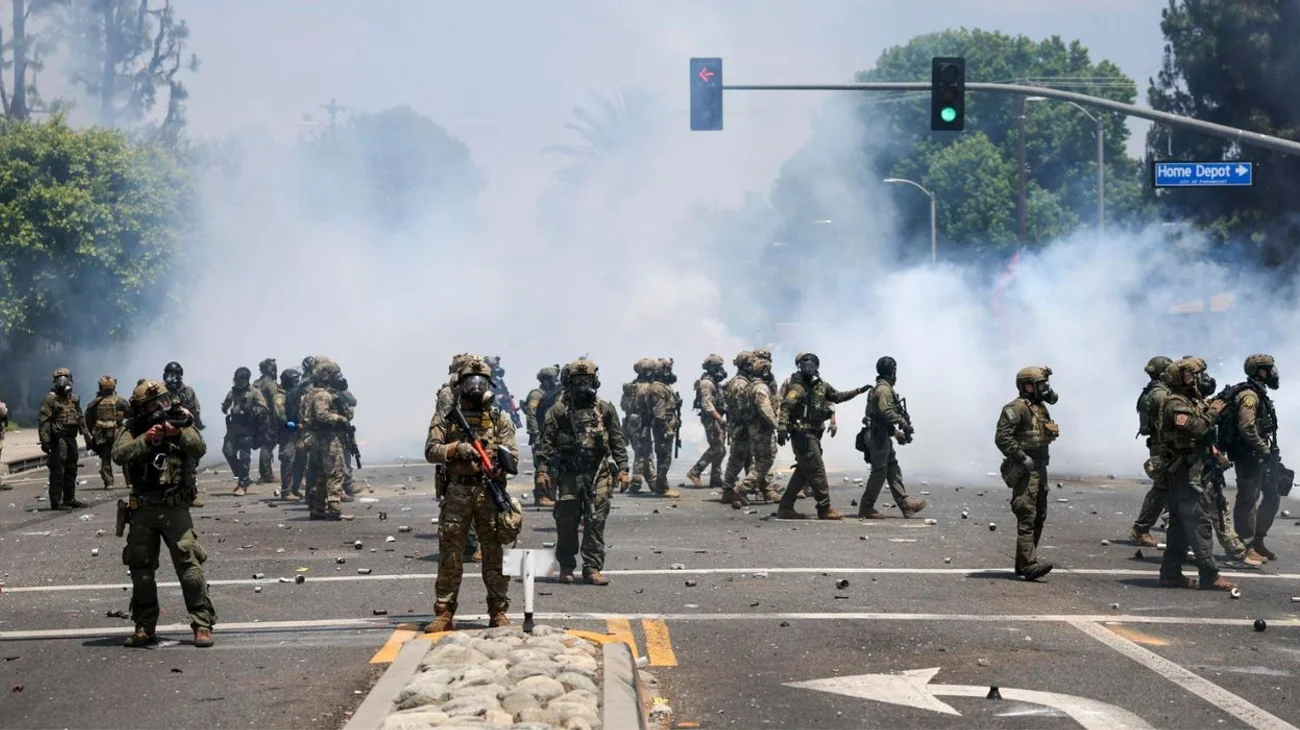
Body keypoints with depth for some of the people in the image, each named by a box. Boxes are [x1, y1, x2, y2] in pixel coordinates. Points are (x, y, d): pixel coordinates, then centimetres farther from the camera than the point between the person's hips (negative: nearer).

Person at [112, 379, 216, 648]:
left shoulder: (180, 422, 4)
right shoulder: (133, 429, 7)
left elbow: (199, 449, -12)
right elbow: (119, 454, -11)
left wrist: (178, 434, -27)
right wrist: (146, 439, -22)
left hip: (175, 508, -2)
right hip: (142, 510, 3)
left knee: (189, 565, -11)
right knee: (140, 570, 8)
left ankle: (203, 625, -6)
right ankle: (145, 628, 20)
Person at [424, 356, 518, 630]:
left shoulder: (500, 419, 9)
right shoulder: (445, 418, 7)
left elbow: (513, 454, 3)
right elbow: (431, 451, -3)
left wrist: (498, 455, -18)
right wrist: (456, 448, -19)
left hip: (490, 492, 1)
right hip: (456, 492, 0)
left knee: (495, 555, 2)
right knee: (450, 556, 1)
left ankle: (498, 612, 10)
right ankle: (444, 613, 7)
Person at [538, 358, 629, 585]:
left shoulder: (605, 409, 9)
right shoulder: (559, 411, 3)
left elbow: (618, 441, 11)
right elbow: (547, 442, 2)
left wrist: (622, 469, 5)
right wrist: (544, 470, -6)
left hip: (599, 474, 1)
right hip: (568, 474, -1)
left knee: (596, 522, -3)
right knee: (566, 522, 4)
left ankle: (592, 568, 2)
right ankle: (566, 567, 16)